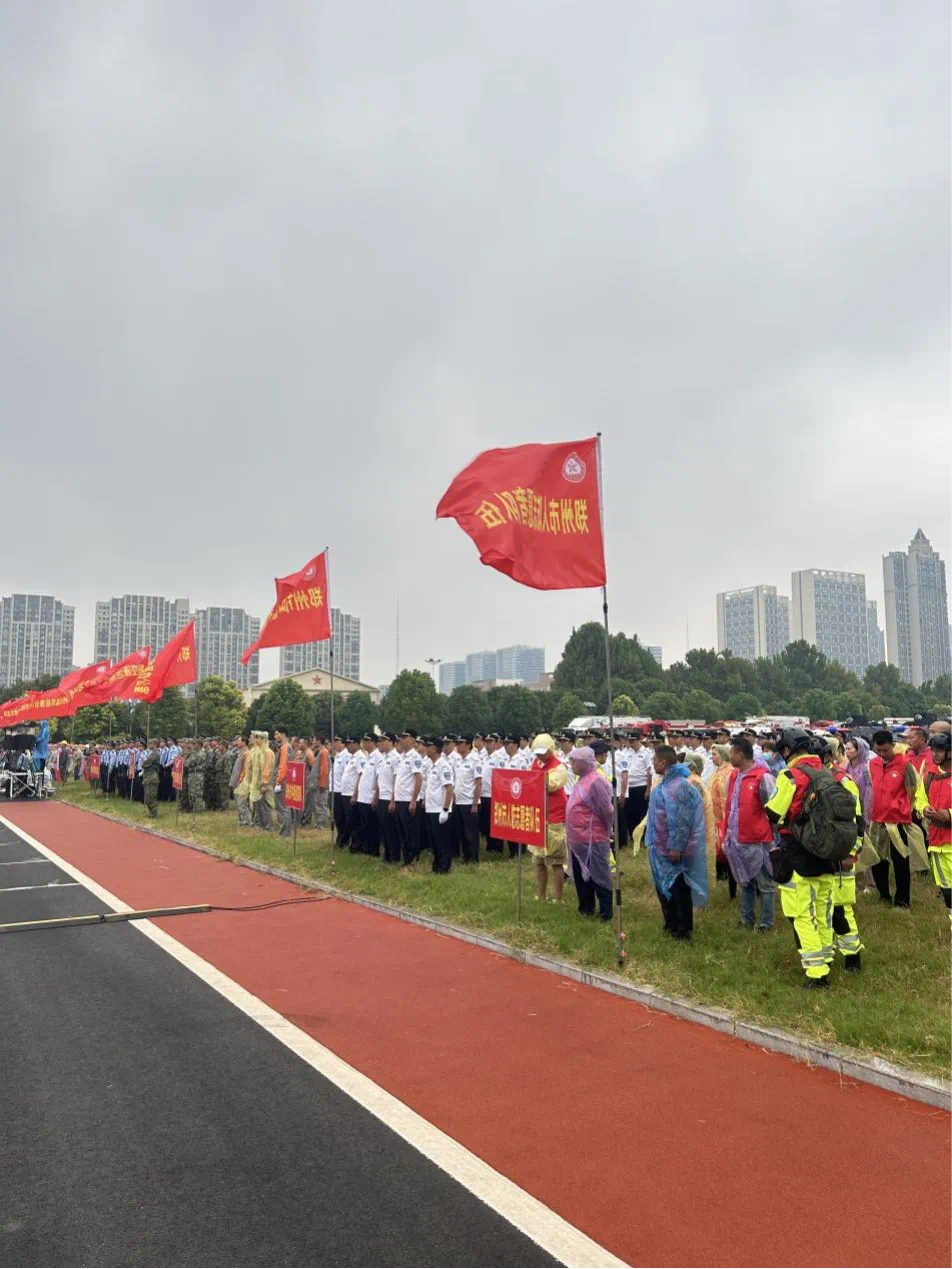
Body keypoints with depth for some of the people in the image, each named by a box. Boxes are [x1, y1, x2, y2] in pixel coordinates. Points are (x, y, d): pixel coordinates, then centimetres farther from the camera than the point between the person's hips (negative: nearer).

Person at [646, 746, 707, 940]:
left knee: (678, 889, 3)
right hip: (662, 847, 10)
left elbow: (680, 820, -25)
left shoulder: (677, 785, -22)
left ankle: (683, 930, 14)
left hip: (673, 848, -10)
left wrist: (675, 846, -24)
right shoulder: (666, 782, 9)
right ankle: (672, 925, 31)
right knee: (665, 887, 19)